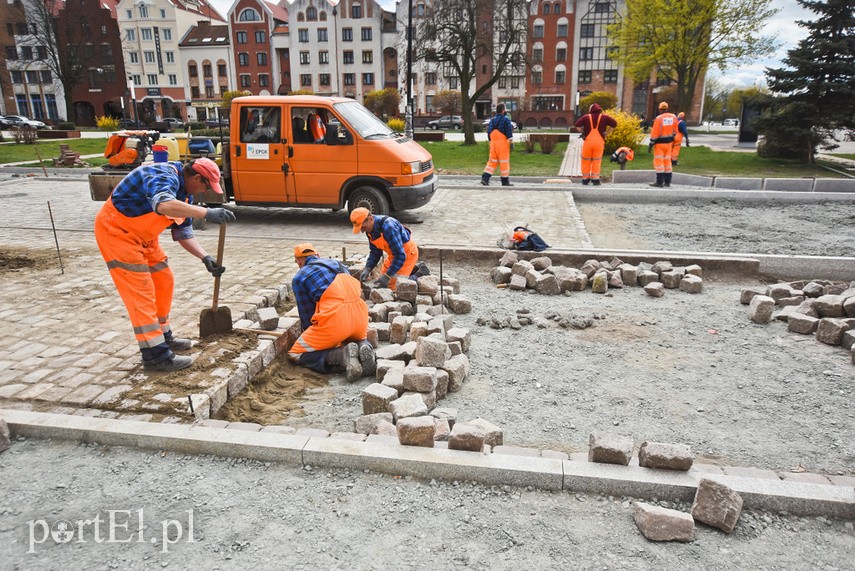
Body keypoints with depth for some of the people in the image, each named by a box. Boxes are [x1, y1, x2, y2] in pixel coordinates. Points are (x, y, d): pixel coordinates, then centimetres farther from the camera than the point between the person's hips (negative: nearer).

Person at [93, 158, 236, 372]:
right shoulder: (164, 176, -25)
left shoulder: (185, 191, 5)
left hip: (142, 236, 10)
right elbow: (164, 204, -49)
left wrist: (205, 257, -5)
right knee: (140, 291, -11)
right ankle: (154, 354, -8)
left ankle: (163, 336, 28)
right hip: (116, 231, -10)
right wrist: (207, 213, -52)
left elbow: (183, 232, 8)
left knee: (164, 281, 13)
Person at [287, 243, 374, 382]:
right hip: (360, 313, 6)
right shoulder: (337, 264, 26)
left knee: (295, 355, 10)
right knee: (360, 339, 38)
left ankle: (342, 355, -13)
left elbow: (306, 313, 14)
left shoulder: (299, 278, 11)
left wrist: (308, 338, 32)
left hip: (334, 317, -5)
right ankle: (363, 348, 0)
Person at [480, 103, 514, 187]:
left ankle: (485, 178, -1)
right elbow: (509, 133, -12)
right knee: (504, 162, 1)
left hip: (493, 142, 6)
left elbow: (489, 132, 15)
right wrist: (511, 143, -10)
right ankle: (505, 181, 6)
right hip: (503, 142, -6)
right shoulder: (505, 120, -7)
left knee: (492, 161, 10)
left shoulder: (492, 120, 13)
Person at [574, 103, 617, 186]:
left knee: (586, 160, 9)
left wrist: (583, 132, 4)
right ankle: (595, 179, 2)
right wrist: (607, 133, 5)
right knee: (597, 161, 5)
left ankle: (585, 179, 13)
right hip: (599, 141, 0)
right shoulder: (604, 117, 6)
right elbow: (614, 123, 0)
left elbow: (577, 124, -8)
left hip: (588, 141, 0)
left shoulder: (586, 117, 4)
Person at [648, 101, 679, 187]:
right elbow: (675, 131, 11)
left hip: (660, 143, -6)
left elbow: (655, 133, -15)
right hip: (669, 142, 6)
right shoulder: (673, 117, 3)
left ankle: (659, 182, -5)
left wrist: (651, 144, -10)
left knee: (659, 162, -2)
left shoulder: (659, 118, -15)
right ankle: (667, 181, 16)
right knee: (667, 161, 13)